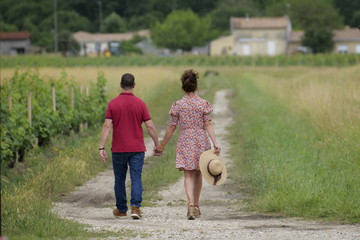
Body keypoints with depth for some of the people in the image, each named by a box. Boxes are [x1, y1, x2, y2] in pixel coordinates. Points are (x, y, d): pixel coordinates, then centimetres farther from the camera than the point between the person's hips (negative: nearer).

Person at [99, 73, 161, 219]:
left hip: (118, 149, 0)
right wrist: (157, 144, 7)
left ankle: (121, 209, 23)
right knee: (136, 178, -2)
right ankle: (135, 207, -18)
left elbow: (107, 126, -9)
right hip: (137, 149, 0)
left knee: (119, 180, 13)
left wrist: (102, 148, -9)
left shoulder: (113, 104, -3)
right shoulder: (140, 104, -3)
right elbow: (150, 126, -4)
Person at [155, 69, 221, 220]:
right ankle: (196, 206, 24)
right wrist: (215, 143, -12)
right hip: (201, 140, 1)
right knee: (198, 174, 16)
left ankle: (190, 203, -24)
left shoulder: (178, 105, -1)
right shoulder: (203, 104, -2)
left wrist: (161, 145, 9)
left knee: (188, 175, -3)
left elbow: (172, 127, 1)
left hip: (185, 142, -1)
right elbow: (208, 125, -9)